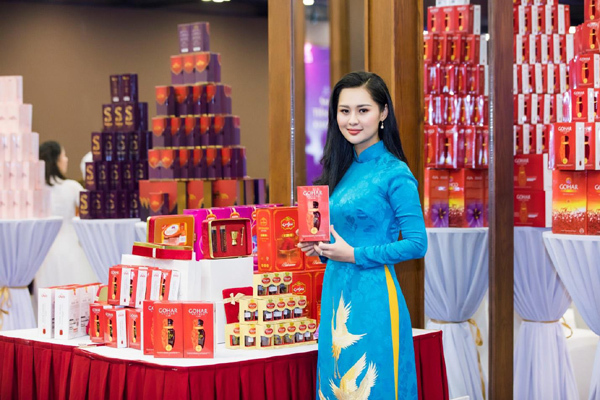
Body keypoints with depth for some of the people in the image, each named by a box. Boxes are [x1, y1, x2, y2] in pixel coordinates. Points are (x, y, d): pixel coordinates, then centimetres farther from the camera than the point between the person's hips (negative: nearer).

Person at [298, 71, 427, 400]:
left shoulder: (395, 174, -10)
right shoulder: (344, 169, 12)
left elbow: (417, 244, -14)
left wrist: (354, 255, -15)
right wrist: (323, 247, 2)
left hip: (372, 298, -7)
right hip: (336, 296, 7)